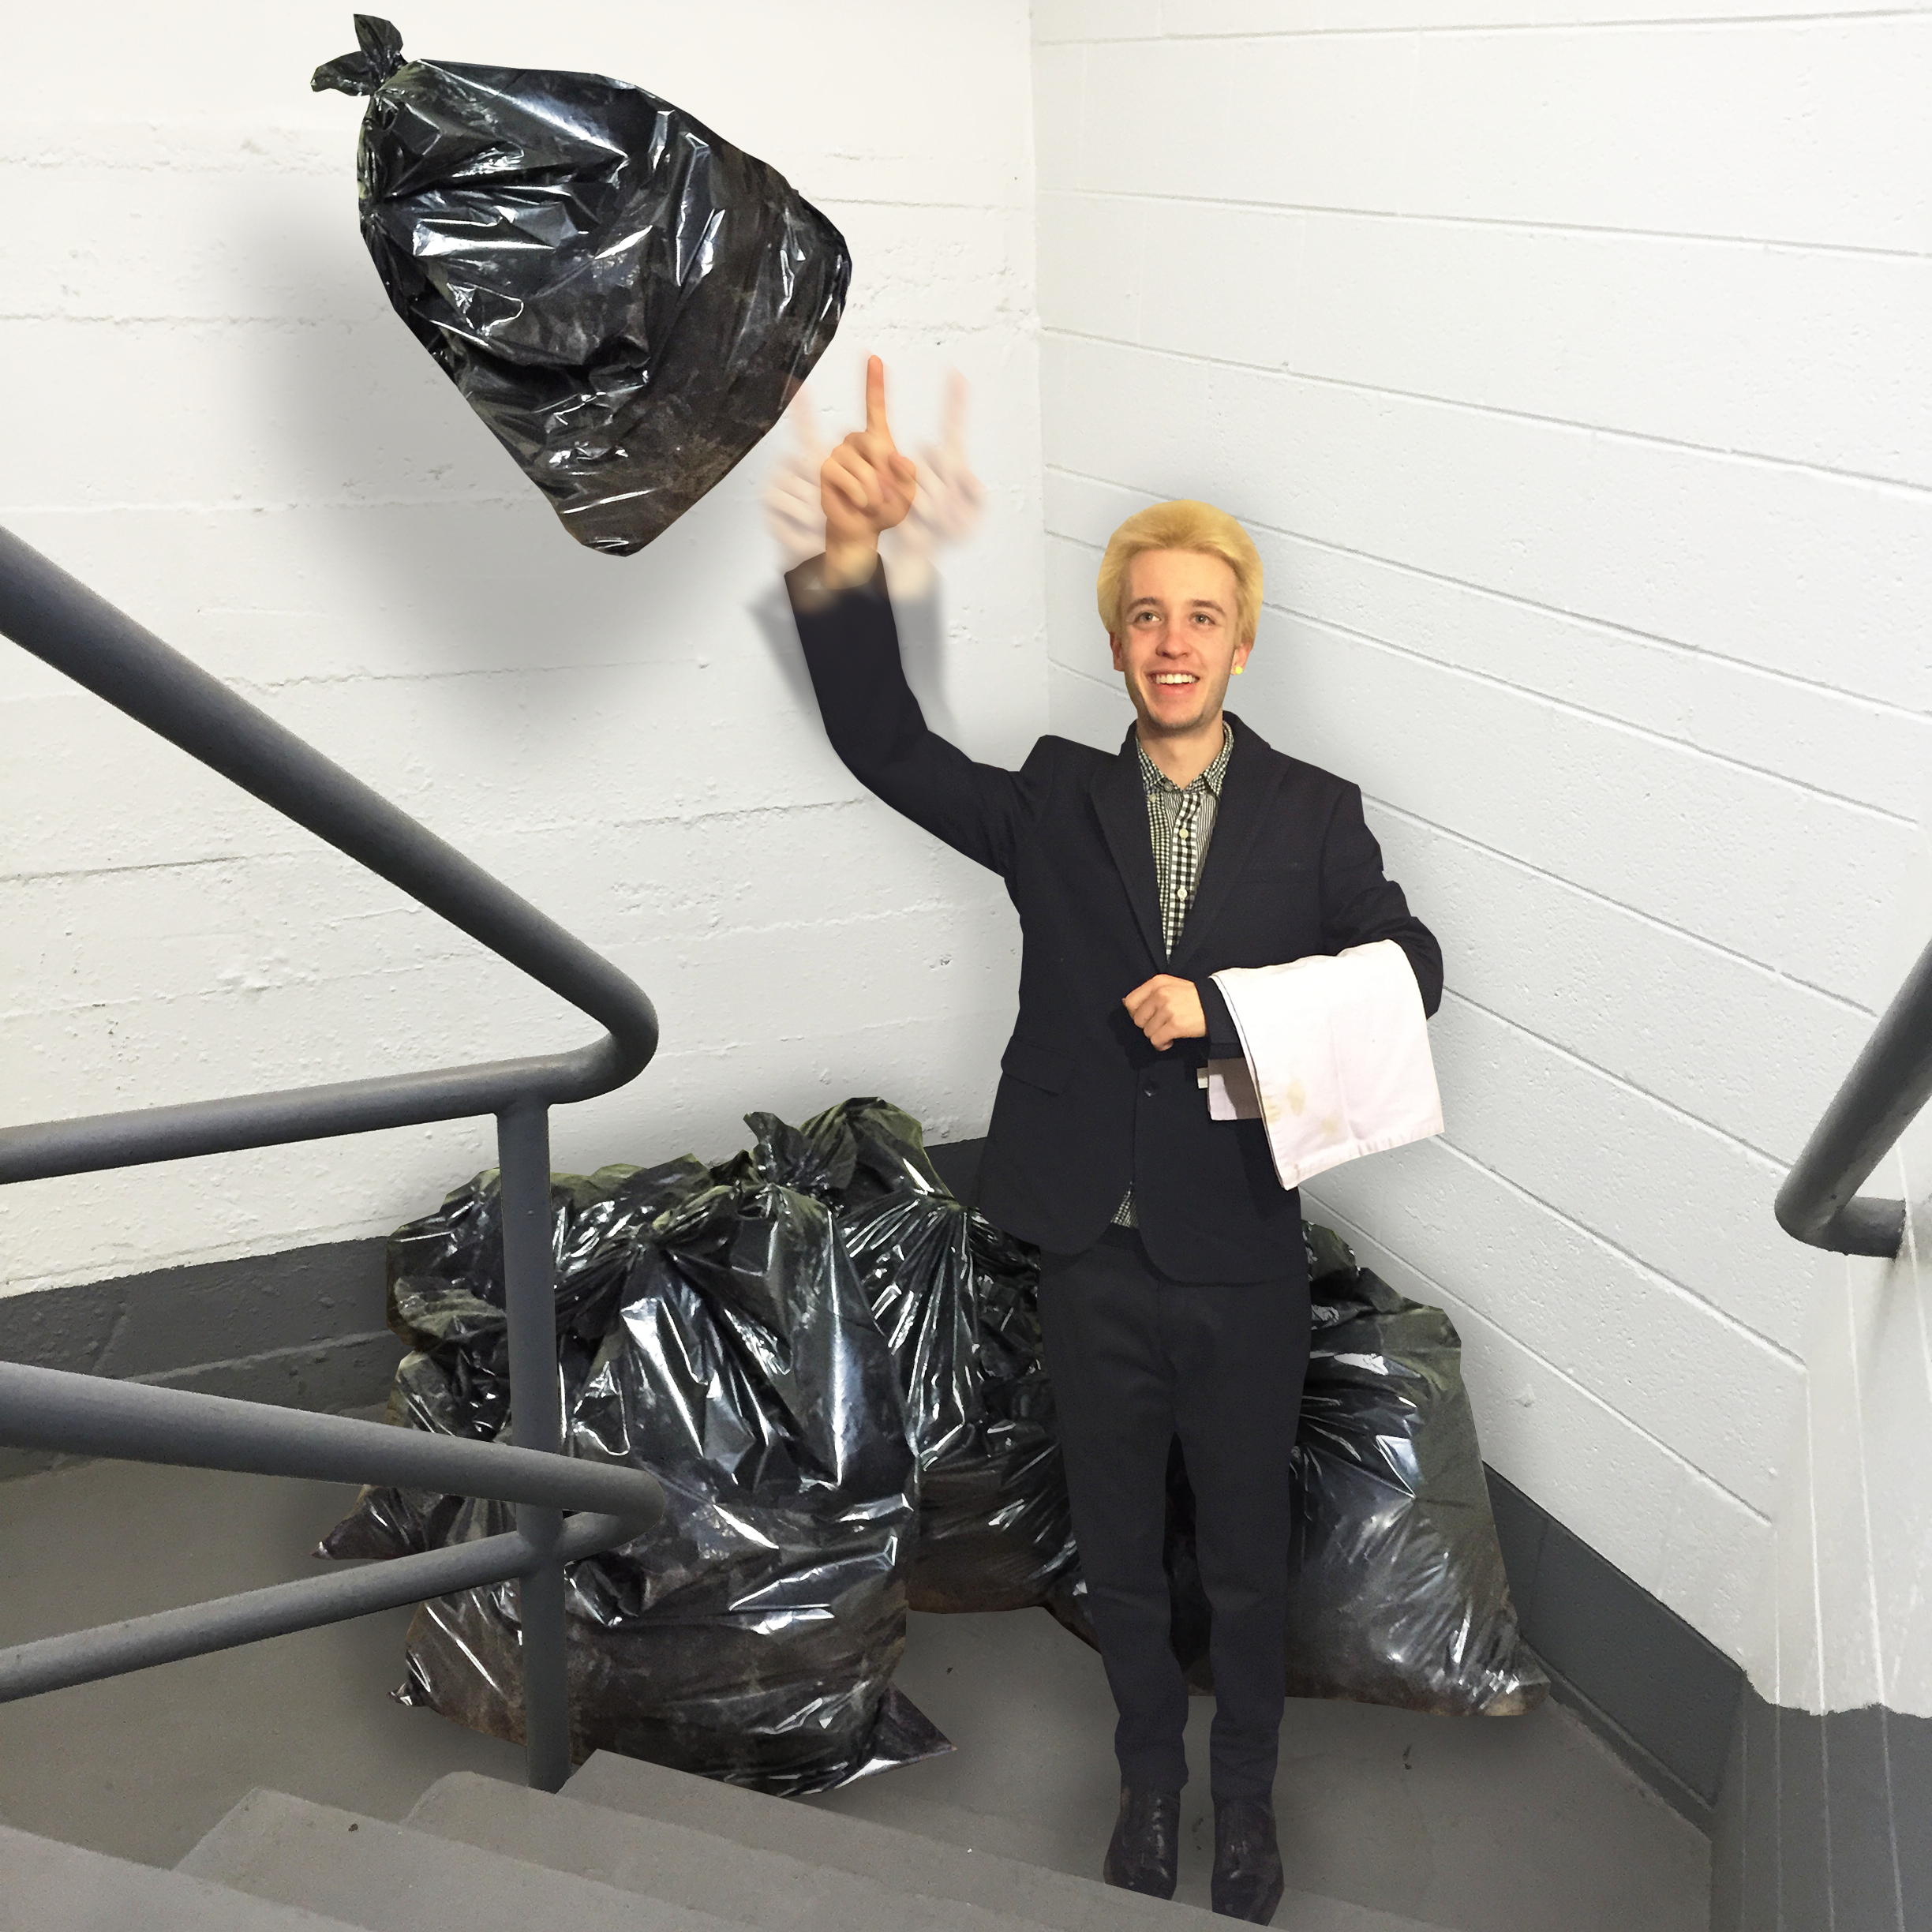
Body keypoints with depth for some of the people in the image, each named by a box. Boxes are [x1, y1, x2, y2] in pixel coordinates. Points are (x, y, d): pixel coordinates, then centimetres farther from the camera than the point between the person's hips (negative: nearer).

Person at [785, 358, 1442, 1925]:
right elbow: (885, 745, -12)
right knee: (1119, 1549, 19)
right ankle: (1150, 1770, 43)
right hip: (1093, 1254, 1)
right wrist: (853, 555, -28)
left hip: (1242, 1257, -1)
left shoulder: (1315, 816, -1)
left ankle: (1246, 1786, 40)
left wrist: (1222, 1006, -22)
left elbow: (1406, 970, -9)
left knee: (1247, 1556, 16)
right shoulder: (1055, 802, 0)